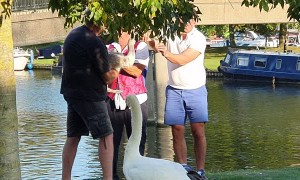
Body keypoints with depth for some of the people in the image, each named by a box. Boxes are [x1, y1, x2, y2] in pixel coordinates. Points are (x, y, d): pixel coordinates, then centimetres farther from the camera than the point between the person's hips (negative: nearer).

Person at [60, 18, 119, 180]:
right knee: (106, 136, -1)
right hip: (89, 96, -8)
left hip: (71, 92, 8)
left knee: (72, 137, 12)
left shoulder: (73, 35, 9)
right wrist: (114, 73, 9)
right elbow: (108, 78, -13)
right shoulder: (95, 43, -18)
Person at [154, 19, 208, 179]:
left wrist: (167, 53, -39)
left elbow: (183, 60, -21)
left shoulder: (198, 38, -11)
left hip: (195, 90, -3)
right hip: (174, 90, 3)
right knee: (177, 131, 2)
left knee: (198, 131, -5)